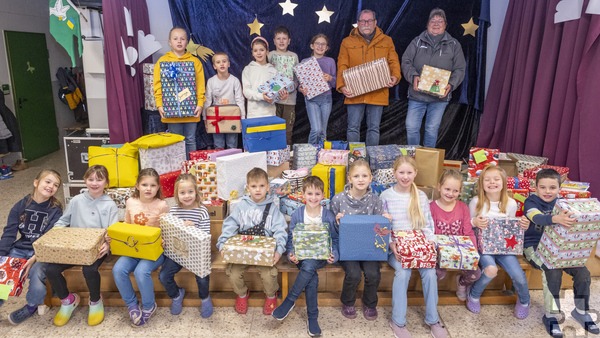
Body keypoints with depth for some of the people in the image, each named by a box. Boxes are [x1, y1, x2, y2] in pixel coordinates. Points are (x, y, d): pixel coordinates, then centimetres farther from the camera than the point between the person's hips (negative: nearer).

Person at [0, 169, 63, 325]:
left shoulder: (55, 209, -6)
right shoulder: (20, 206, 1)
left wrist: (35, 258, -24)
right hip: (20, 249, 3)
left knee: (37, 274, -29)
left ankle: (32, 305, 2)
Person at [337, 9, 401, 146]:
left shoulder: (386, 41, 10)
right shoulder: (347, 42, 6)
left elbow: (394, 62, 6)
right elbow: (342, 66, 0)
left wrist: (395, 76, -15)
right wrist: (342, 86, -15)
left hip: (378, 93, 1)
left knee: (374, 128, 8)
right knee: (353, 128, 2)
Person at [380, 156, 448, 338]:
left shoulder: (421, 196, 6)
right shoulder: (386, 196, -3)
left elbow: (428, 224, 7)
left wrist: (430, 243, -9)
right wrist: (391, 244, -17)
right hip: (395, 247, -2)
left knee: (430, 271, -24)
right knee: (403, 271, -30)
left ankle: (432, 319, -4)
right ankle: (398, 321, -14)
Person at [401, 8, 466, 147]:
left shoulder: (453, 45, 6)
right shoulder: (417, 41, 7)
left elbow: (460, 69, 4)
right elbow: (406, 61, 0)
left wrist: (451, 85, -15)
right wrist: (413, 76, -20)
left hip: (440, 96, 0)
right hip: (417, 94, 0)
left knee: (432, 129, 6)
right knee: (411, 127, -1)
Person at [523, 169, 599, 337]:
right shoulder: (531, 201, -12)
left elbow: (572, 220, -2)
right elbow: (537, 218, -34)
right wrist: (556, 219, -55)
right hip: (534, 246, -5)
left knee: (583, 272, -10)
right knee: (553, 271, -29)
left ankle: (581, 311, 14)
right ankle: (551, 315, -13)